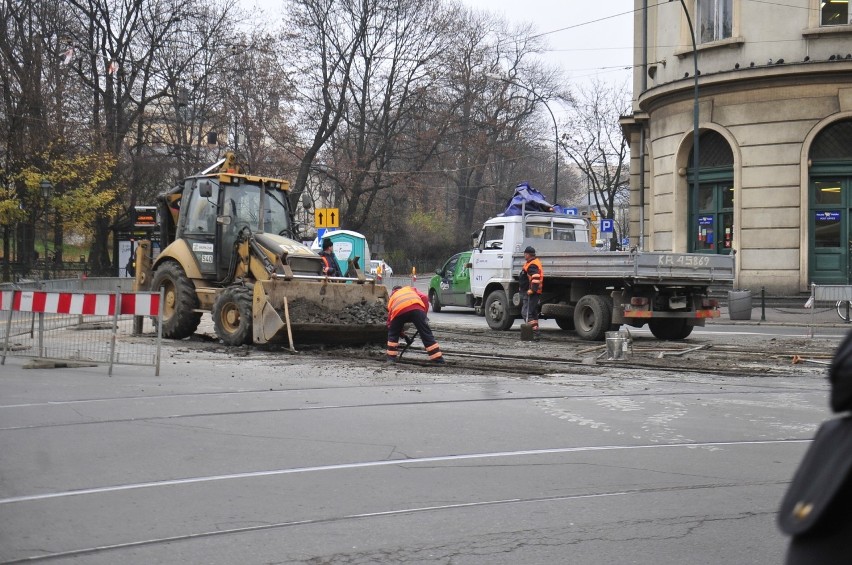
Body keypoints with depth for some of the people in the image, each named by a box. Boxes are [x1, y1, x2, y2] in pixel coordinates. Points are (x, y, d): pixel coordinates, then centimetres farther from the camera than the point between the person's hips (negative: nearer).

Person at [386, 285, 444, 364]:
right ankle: (438, 360, 5)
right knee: (427, 335, 6)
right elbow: (424, 298, 20)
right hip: (416, 308, 0)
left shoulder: (392, 298, 42)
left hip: (399, 311, 0)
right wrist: (424, 313, 24)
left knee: (392, 335, 26)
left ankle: (391, 358, 23)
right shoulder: (411, 289, 41)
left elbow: (389, 320, 38)